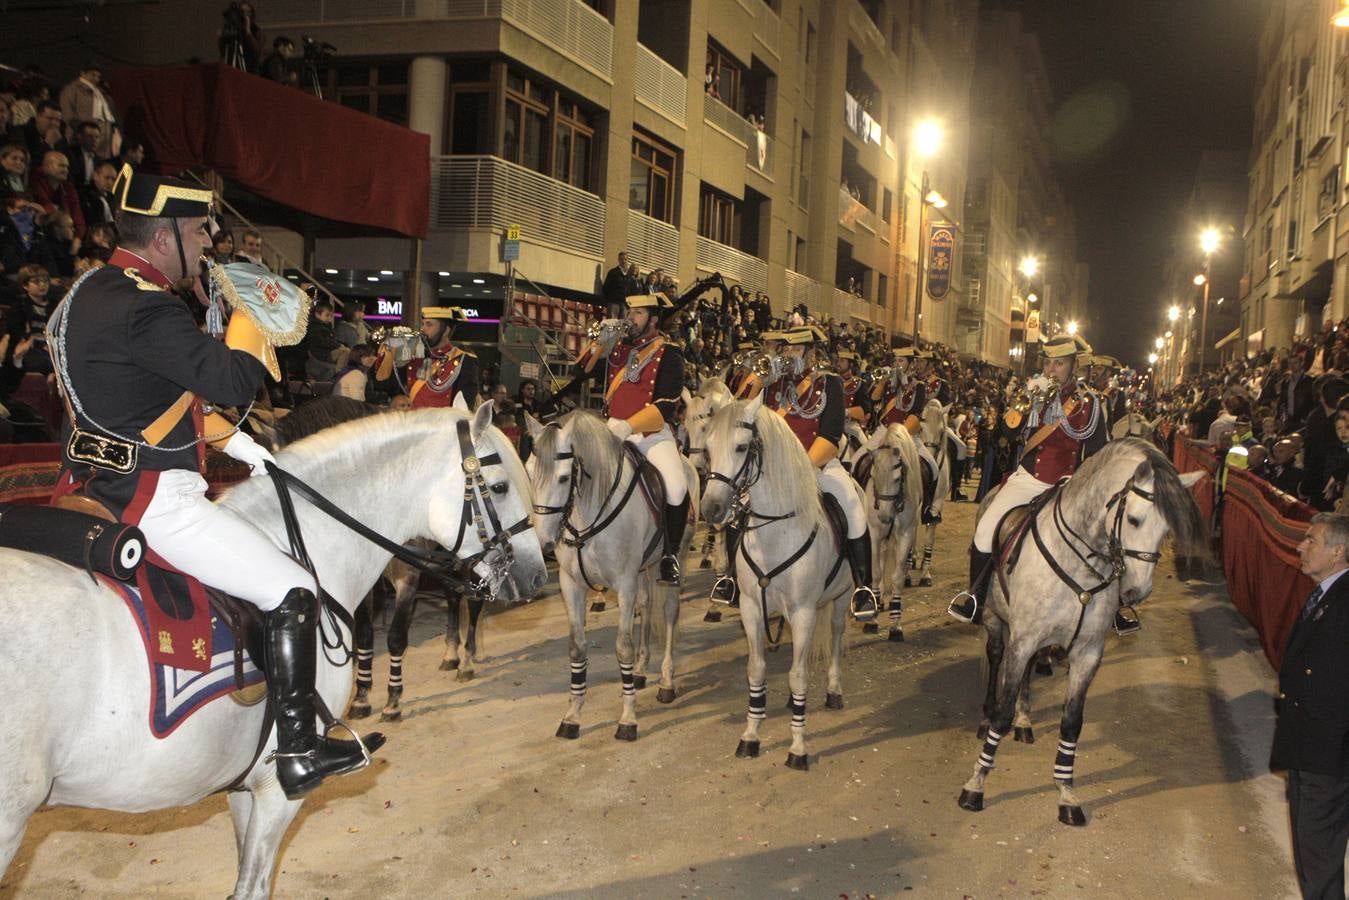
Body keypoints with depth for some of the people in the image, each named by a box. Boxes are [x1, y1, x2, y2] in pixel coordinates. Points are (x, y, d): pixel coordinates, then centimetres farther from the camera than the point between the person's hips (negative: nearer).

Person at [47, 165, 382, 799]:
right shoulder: (146, 309, -21)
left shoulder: (93, 293, 13)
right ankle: (298, 752, 2)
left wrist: (242, 446, 13)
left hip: (99, 484, 11)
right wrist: (254, 312, -6)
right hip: (153, 500, -11)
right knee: (292, 593, -4)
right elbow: (235, 380, -25)